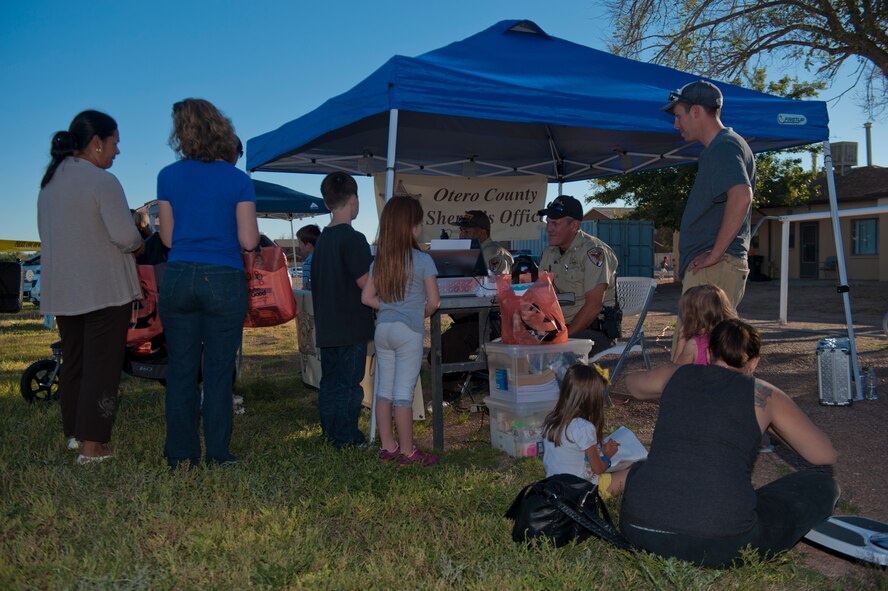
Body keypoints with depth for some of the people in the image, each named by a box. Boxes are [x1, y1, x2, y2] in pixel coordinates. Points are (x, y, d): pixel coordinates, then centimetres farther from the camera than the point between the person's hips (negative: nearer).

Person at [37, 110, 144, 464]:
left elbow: (51, 234, 18)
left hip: (62, 290, 8)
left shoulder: (49, 181, 11)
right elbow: (124, 236, -20)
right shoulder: (102, 181, -14)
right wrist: (138, 246, 2)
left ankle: (74, 433, 28)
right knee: (102, 364, -3)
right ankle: (93, 445, -1)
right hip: (104, 288, -8)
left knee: (73, 361, 18)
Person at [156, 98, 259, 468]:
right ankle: (217, 455, 9)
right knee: (218, 372, 5)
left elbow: (167, 238, 7)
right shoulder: (238, 181, -3)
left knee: (180, 369, 9)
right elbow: (249, 241, -7)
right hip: (223, 281, -2)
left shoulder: (168, 177, 3)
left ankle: (181, 455, 15)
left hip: (178, 278, 2)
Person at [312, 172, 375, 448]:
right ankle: (346, 439, 5)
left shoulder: (322, 239, 10)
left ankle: (329, 432, 24)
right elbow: (365, 282, -18)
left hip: (326, 327, 8)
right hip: (351, 327, -8)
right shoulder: (353, 239, -15)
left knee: (329, 380, 14)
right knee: (349, 384, -1)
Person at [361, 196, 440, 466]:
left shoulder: (379, 260, 6)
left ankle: (387, 446, 20)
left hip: (383, 329, 6)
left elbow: (367, 297, 8)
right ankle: (407, 451, 8)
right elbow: (433, 301, -8)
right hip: (409, 331, -6)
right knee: (403, 393, -1)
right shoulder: (422, 260, -9)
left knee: (384, 389, 11)